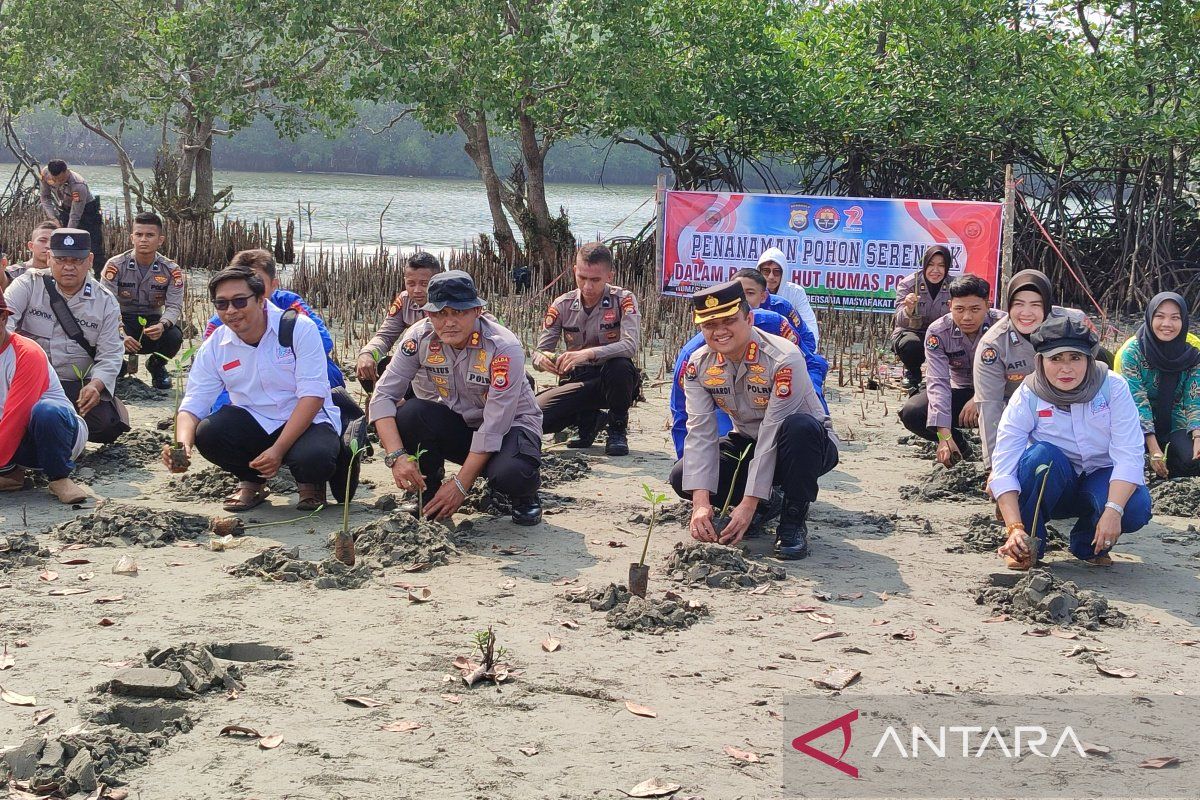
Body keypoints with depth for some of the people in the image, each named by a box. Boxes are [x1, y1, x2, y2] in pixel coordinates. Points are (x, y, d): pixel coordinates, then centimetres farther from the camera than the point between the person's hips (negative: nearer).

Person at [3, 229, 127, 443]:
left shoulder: (105, 301, 2)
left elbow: (110, 354, -2)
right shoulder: (30, 284, -1)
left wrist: (96, 385, -21)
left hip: (76, 385, 2)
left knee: (106, 426, -21)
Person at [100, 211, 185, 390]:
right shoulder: (115, 266, -12)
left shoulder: (171, 270, -8)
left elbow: (174, 306, -12)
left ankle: (156, 365, 8)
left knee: (174, 336, -31)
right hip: (123, 321, -1)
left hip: (153, 323, 1)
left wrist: (162, 325, -37)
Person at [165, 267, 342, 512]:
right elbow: (192, 405, -5)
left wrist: (278, 450, -28)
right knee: (207, 434, -26)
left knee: (315, 457, -37)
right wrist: (182, 444, -29)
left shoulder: (299, 329, -15)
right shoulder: (213, 348, -3)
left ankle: (308, 483, 5)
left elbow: (312, 395, -19)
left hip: (307, 422, -4)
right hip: (253, 424, 4)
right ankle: (251, 481, 7)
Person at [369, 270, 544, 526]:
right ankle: (428, 497, -4)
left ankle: (525, 493, 3)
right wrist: (396, 455, -33)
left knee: (510, 474, -38)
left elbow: (494, 426, -26)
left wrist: (461, 485, -27)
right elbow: (383, 395, -18)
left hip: (509, 426, -4)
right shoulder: (420, 338, -15)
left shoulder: (504, 348, -27)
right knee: (409, 413, -28)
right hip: (456, 425, 4)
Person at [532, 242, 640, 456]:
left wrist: (589, 354, -43)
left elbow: (630, 346, -28)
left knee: (620, 365, -38)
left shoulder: (623, 300, -12)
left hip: (612, 381, -3)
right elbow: (540, 352, -3)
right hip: (579, 382, 3)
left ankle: (618, 430, -10)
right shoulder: (562, 305, -3)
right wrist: (541, 359, -29)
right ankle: (587, 420, 10)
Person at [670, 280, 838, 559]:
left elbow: (772, 435, -30)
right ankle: (766, 504, 5)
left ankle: (793, 521, -20)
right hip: (747, 444, 5)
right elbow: (700, 433, -18)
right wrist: (701, 503, -30)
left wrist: (748, 504, -32)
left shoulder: (784, 360, -28)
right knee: (682, 477, -19)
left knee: (799, 427, -41)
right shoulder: (698, 365, -11)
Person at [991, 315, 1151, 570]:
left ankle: (1089, 544, 2)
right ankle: (1027, 546, -14)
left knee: (1136, 507, -32)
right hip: (1049, 488, -1)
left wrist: (1113, 510, -36)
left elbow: (1129, 455, -22)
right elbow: (1004, 467, -22)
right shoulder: (1027, 398, -16)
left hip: (1099, 479, 1)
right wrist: (1014, 528, -35)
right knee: (1043, 455, -34)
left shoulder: (1113, 387, -15)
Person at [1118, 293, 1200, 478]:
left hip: (1174, 423, 2)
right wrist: (1153, 448, -26)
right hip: (1140, 423, -2)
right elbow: (1137, 400, -18)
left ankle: (1163, 472, 6)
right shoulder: (1133, 351, -15)